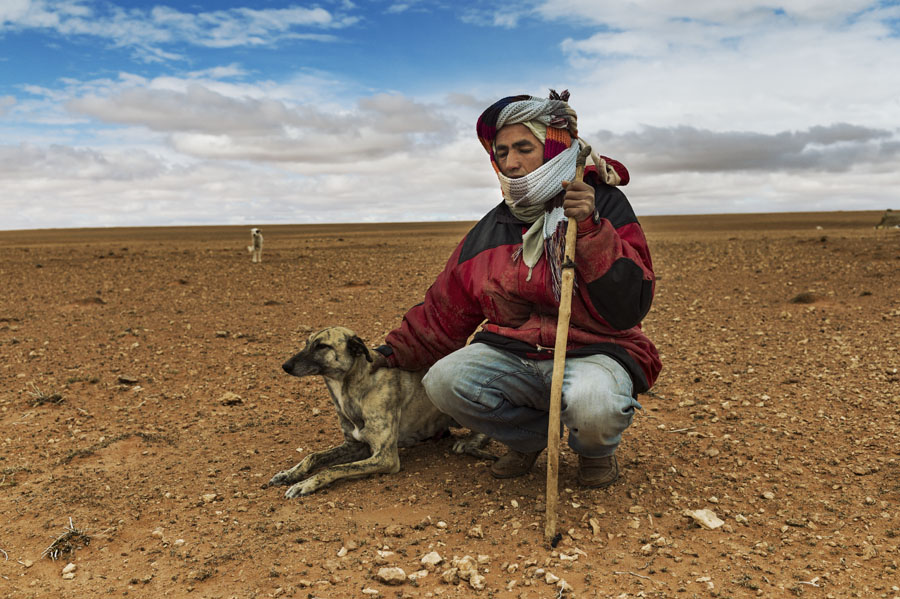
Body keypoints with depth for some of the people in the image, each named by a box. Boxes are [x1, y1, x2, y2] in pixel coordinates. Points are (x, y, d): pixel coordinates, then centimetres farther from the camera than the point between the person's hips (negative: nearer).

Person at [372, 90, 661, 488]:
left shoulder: (606, 206, -7)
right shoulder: (488, 232, 7)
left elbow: (628, 309, -18)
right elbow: (445, 313, 16)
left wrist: (591, 231, -26)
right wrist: (396, 353, 13)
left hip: (593, 354, -4)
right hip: (512, 355, 4)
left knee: (593, 405, -37)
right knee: (443, 380, -22)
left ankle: (595, 449, 4)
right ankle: (530, 435, 8)